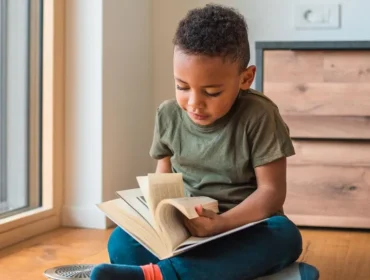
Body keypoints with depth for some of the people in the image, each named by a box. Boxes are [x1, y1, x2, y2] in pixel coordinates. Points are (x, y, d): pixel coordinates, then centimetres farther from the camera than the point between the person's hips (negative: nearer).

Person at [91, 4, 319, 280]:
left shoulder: (258, 116, -13)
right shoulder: (169, 115, 0)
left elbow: (271, 191, -14)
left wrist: (221, 223, -29)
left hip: (244, 227, -3)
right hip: (184, 227, 3)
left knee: (284, 236, -36)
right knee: (121, 242, -21)